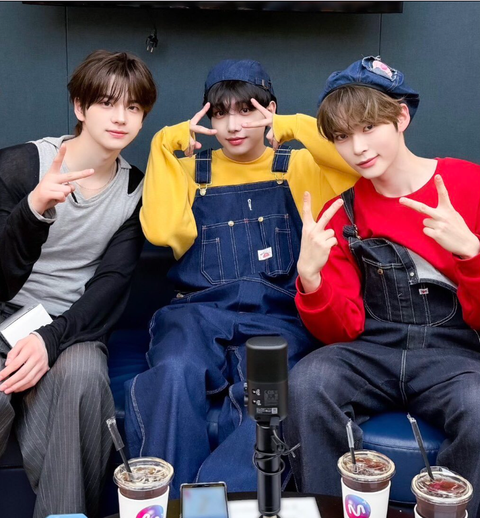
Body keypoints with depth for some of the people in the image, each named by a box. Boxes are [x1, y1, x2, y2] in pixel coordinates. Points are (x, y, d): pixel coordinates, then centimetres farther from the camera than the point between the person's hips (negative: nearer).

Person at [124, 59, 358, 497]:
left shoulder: (298, 168, 17)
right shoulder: (192, 170, 20)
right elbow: (159, 230, 2)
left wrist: (291, 128, 1)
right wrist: (171, 145, 6)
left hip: (278, 313, -1)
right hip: (200, 309, 1)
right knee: (175, 373, -34)